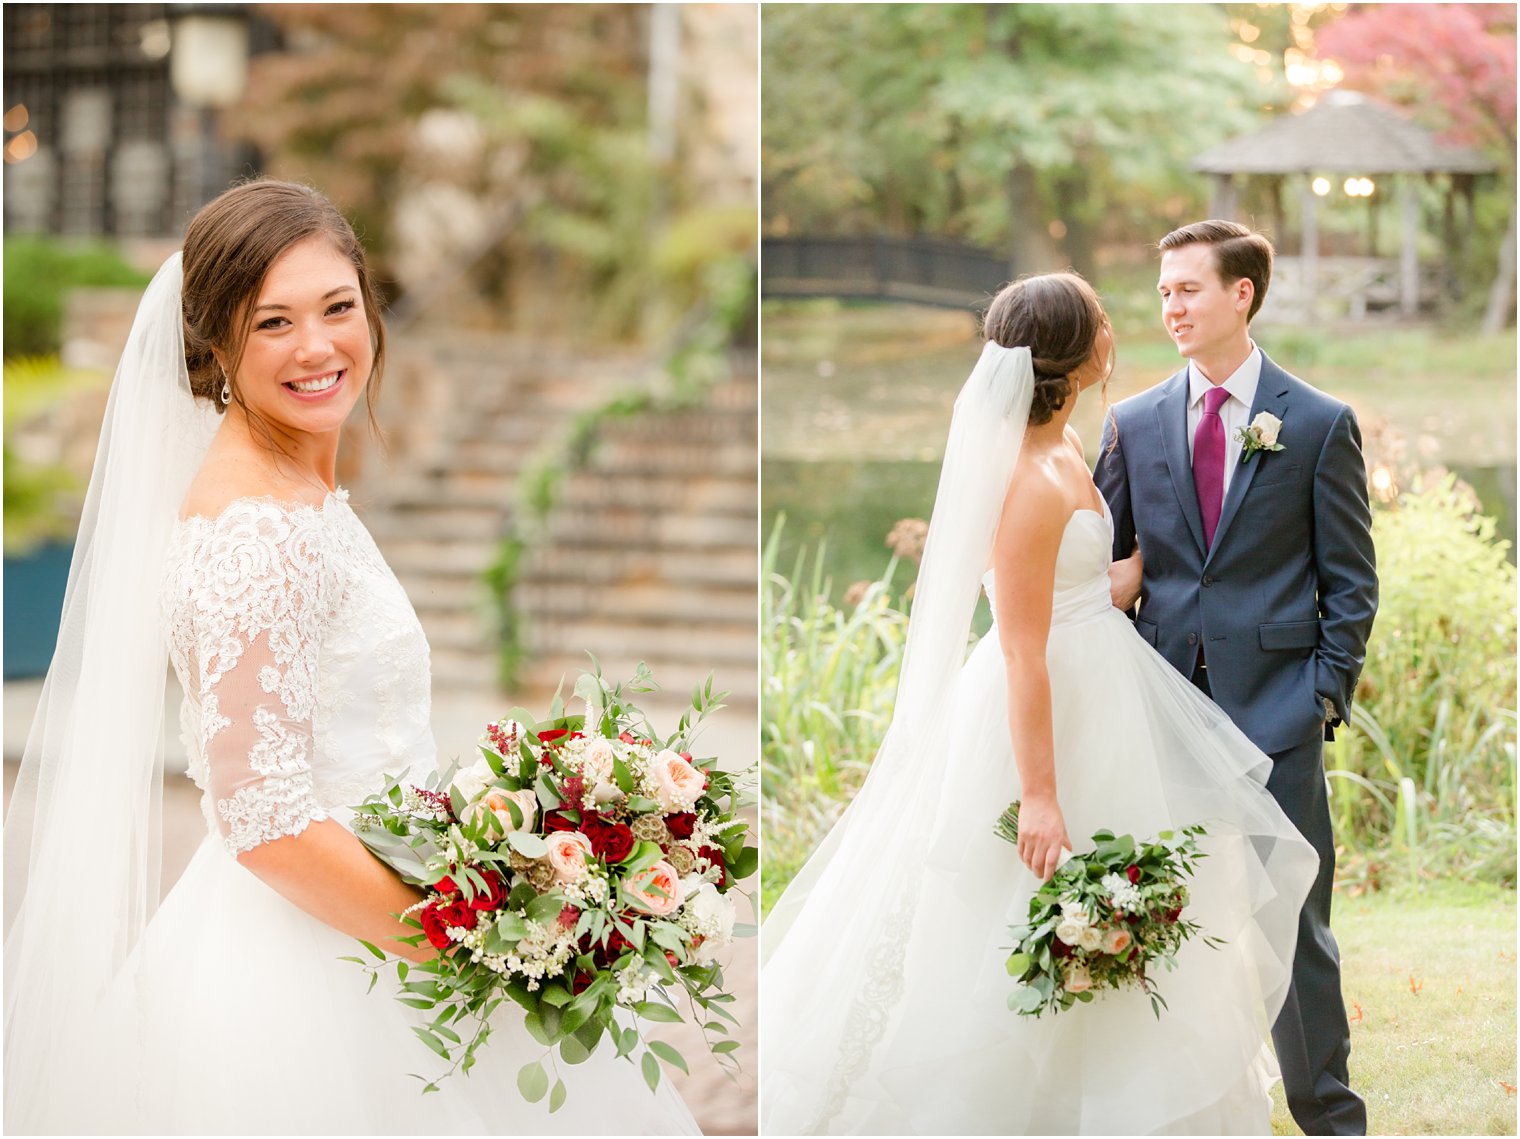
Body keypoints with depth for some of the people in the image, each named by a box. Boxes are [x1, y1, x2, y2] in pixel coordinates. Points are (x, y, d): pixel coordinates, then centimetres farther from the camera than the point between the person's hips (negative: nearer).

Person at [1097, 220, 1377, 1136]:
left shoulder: (1320, 425, 1)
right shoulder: (1135, 423, 9)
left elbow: (1352, 581, 2)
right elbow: (1105, 563, 14)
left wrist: (1326, 696, -6)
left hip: (1276, 708, -3)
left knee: (1293, 922, 1)